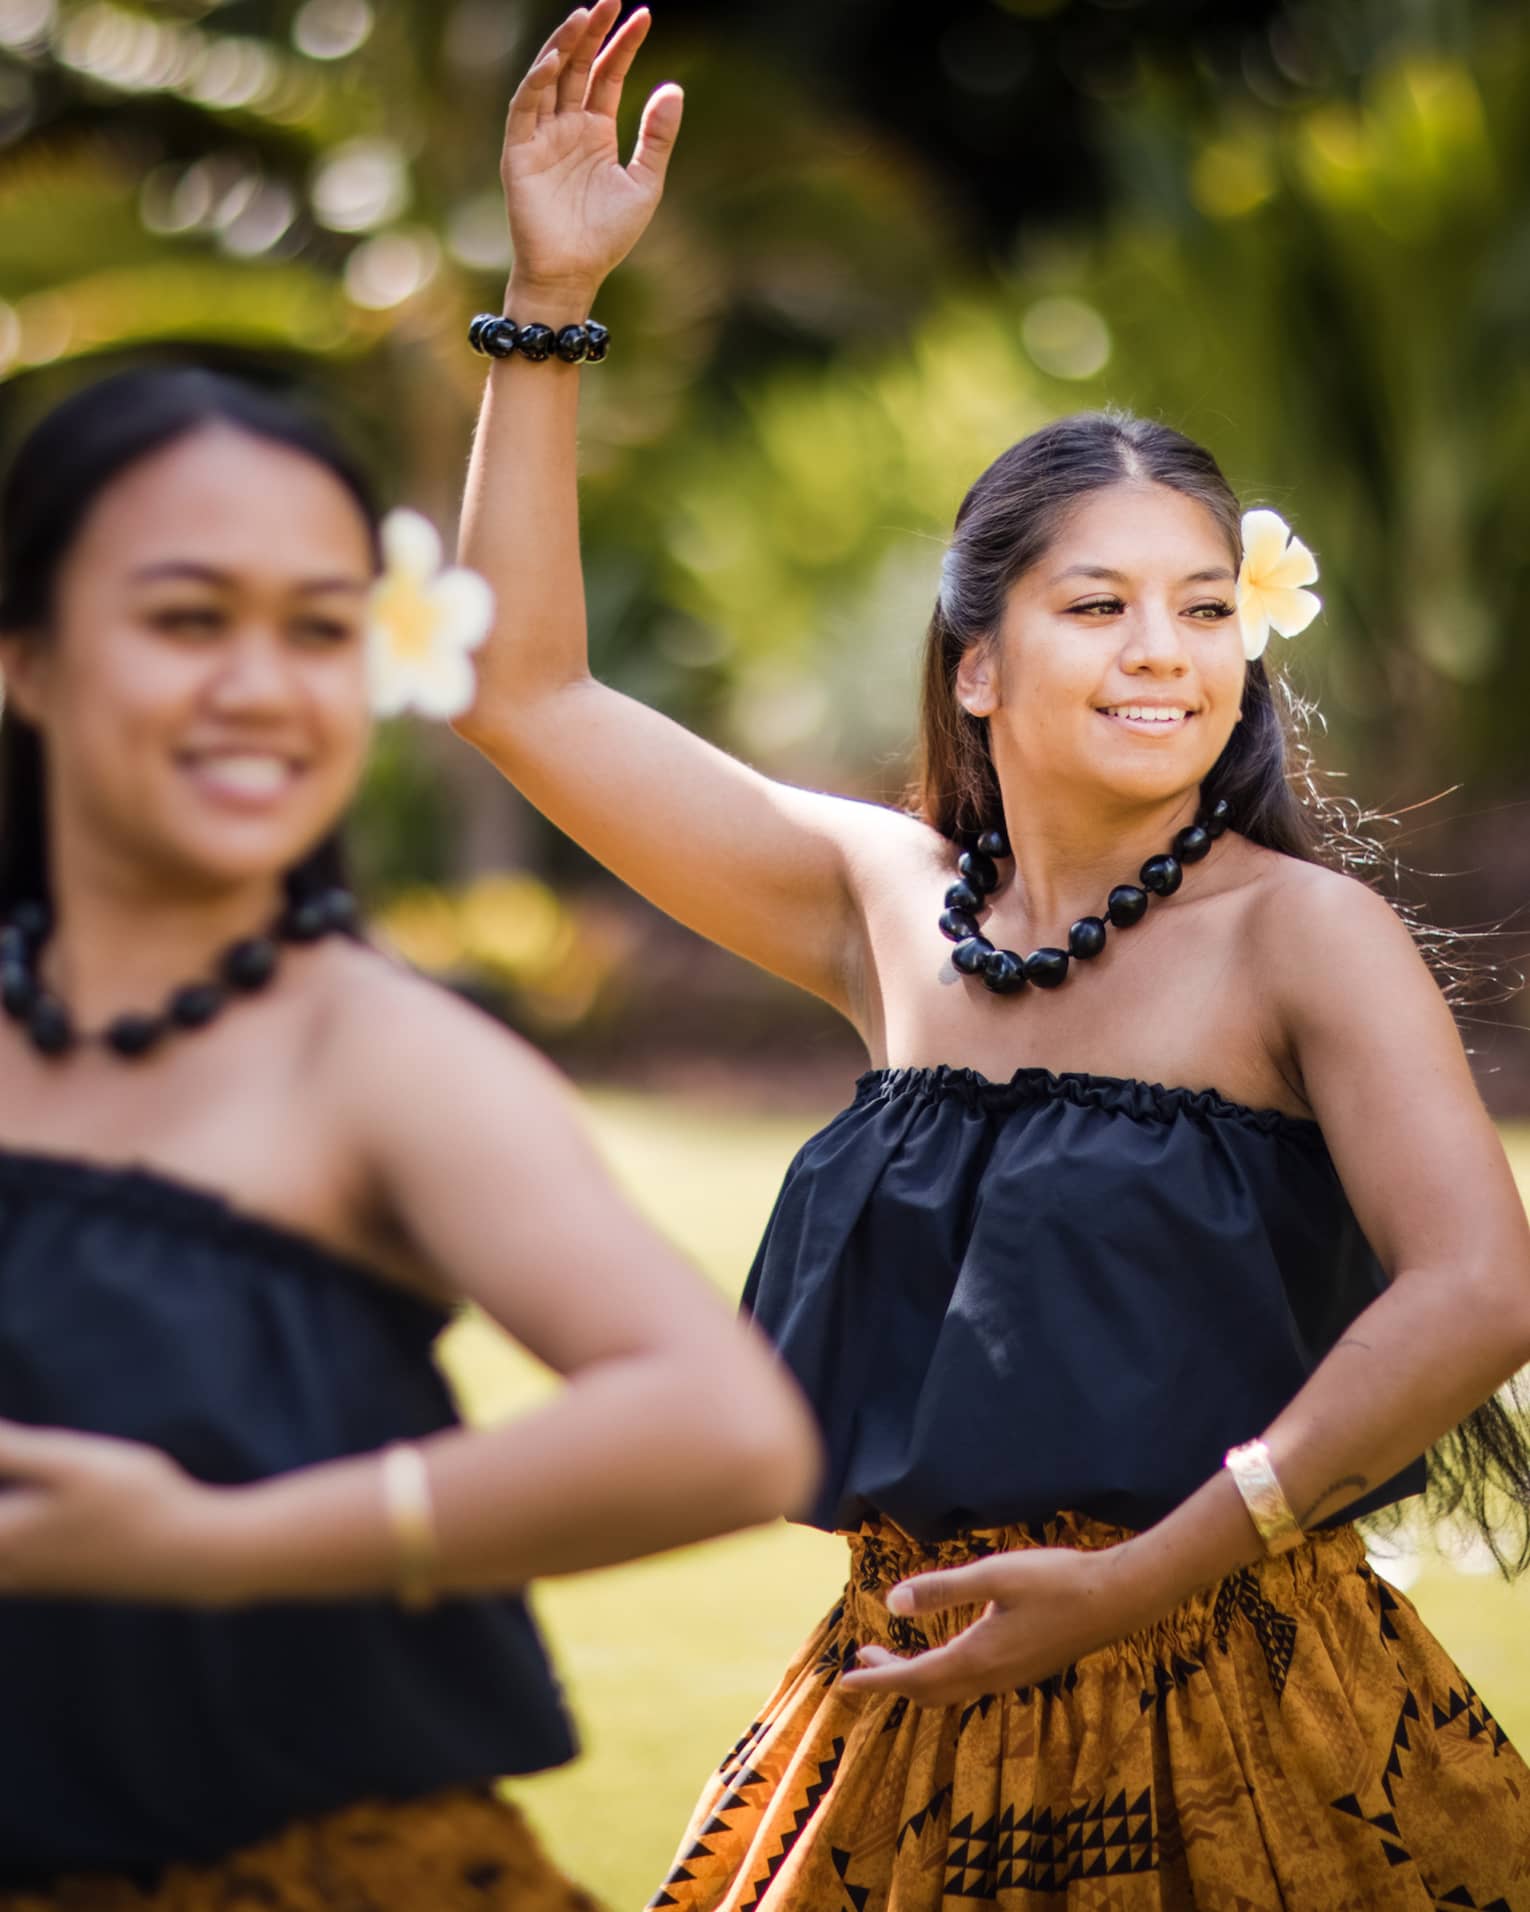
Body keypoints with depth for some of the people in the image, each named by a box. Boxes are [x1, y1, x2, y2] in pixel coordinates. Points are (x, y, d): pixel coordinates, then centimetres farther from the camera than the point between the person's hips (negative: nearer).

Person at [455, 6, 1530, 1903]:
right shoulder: (889, 902, 6)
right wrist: (550, 297, 4)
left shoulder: (1297, 931, -7)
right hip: (912, 1725, 5)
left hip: (1242, 1731, -4)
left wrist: (1145, 1578, -20)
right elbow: (526, 689, 10)